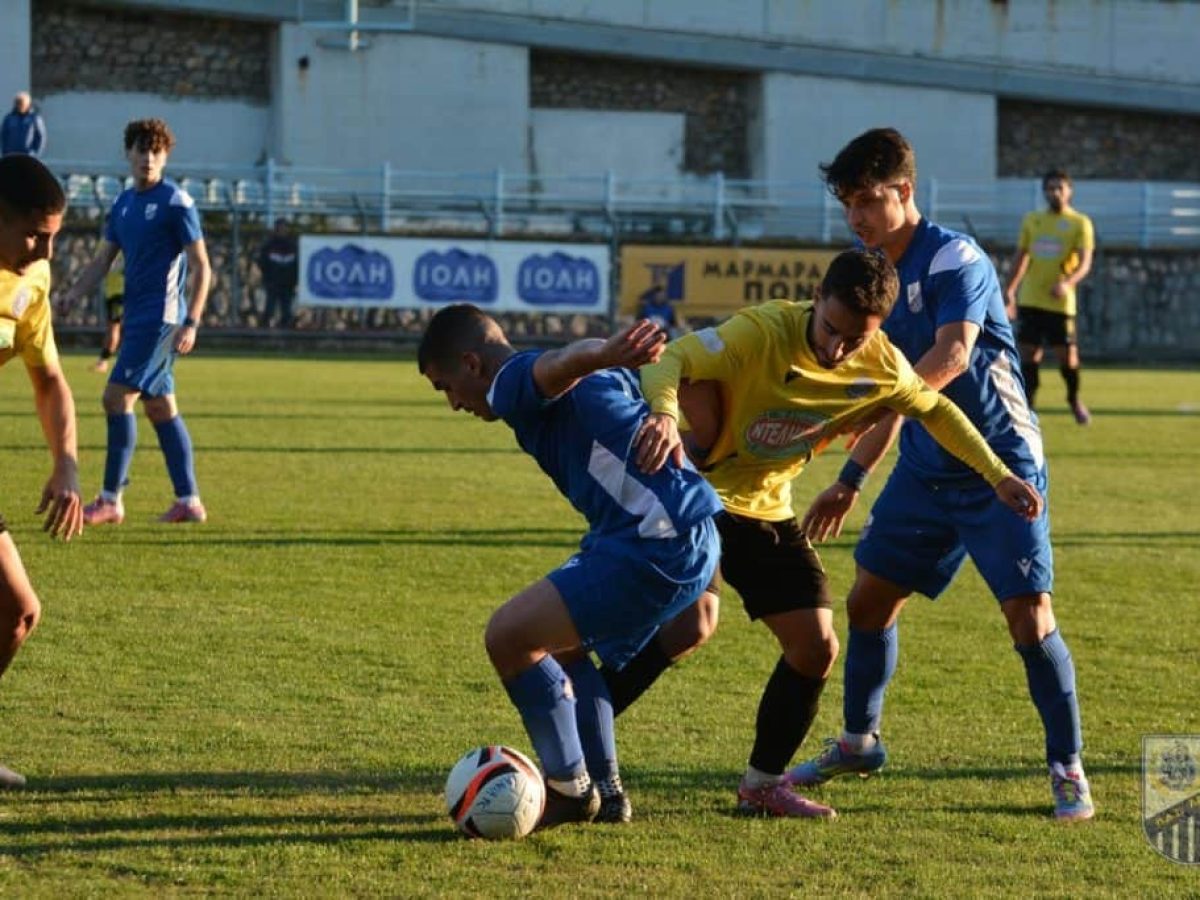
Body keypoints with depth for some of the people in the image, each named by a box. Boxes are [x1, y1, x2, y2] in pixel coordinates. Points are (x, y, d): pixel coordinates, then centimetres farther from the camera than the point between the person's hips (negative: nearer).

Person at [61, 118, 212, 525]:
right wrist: (71, 296, 1)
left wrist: (191, 323, -18)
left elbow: (200, 268, -10)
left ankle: (111, 500, -10)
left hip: (161, 317, -8)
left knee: (117, 396, -13)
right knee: (160, 407, 9)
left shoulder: (176, 202, -9)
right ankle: (188, 501, 13)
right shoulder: (124, 203, 14)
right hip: (137, 318, 8)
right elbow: (102, 260, 16)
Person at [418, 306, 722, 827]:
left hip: (656, 546, -11)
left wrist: (602, 357, -54)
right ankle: (604, 792, 28)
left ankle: (568, 787, 4)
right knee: (562, 644, 26)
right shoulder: (529, 389, 25)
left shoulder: (512, 382, -6)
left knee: (509, 636, -9)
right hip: (696, 542, 11)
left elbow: (557, 366, -33)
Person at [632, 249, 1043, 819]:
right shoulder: (761, 333, -27)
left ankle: (761, 785, 20)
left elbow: (935, 410, 11)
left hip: (768, 514, 7)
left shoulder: (881, 366, -8)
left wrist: (998, 477, 9)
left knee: (816, 648, 4)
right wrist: (664, 413, -54)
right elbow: (671, 360, -33)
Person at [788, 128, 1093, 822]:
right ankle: (859, 743, 28)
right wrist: (852, 481, 14)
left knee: (1030, 617, -12)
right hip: (926, 470, 8)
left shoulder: (956, 259, -17)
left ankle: (1068, 769, 1)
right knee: (869, 601, 9)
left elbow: (950, 356, -33)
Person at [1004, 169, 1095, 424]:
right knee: (1028, 353, -1)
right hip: (1030, 300, 3)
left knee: (1067, 356, -1)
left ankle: (1074, 400, 24)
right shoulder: (1031, 221, 12)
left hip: (1060, 302, -3)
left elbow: (1085, 262, -10)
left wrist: (1067, 283, -29)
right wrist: (1010, 290, 13)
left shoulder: (1080, 223, -1)